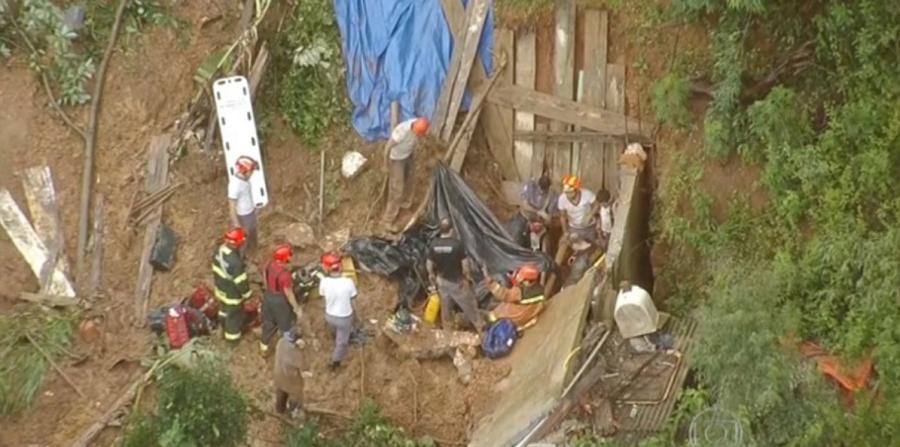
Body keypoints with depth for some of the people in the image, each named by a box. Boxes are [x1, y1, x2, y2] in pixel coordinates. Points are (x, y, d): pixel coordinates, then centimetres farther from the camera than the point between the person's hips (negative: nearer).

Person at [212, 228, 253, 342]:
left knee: (224, 309, 31)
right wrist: (246, 293, -11)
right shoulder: (235, 261, -41)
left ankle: (225, 329, 55)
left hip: (221, 288, 8)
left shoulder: (219, 250, -14)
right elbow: (240, 280, -28)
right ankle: (232, 335, 40)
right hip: (232, 293, -8)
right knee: (234, 314, 18)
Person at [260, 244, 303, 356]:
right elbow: (288, 293, -25)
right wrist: (297, 308, -13)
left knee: (268, 322, 27)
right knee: (286, 324, 18)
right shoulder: (285, 274, -35)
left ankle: (263, 347, 43)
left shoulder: (270, 264, -12)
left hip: (268, 296, 7)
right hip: (280, 301, -7)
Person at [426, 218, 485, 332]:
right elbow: (465, 263, -20)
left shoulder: (434, 244, -13)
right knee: (469, 304, 13)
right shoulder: (456, 244, -26)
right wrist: (468, 275, -2)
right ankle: (480, 326, 27)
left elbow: (429, 263, -3)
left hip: (442, 280, 4)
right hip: (457, 281, -4)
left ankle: (447, 328, 38)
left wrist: (431, 275, 15)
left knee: (445, 305, 22)